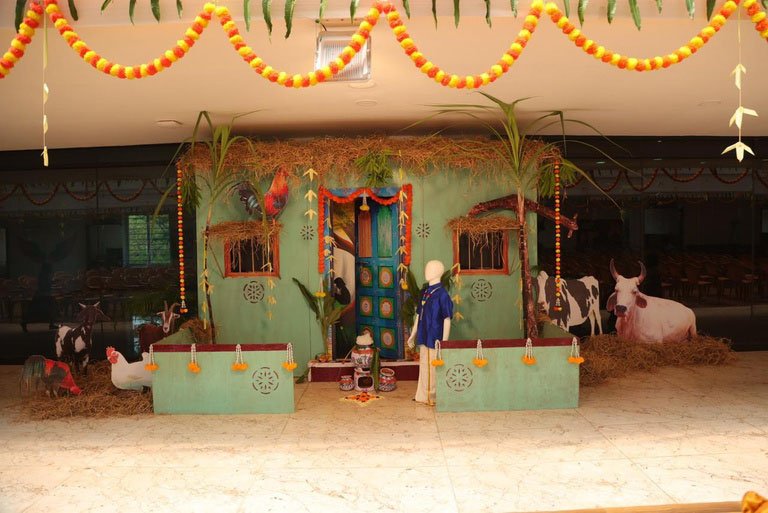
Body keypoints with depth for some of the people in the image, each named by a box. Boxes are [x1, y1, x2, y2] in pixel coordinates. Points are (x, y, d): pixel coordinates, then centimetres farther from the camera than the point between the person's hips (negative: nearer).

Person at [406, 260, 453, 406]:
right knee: (424, 366, 15)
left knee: (435, 368, 3)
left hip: (436, 338, -7)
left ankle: (435, 397, 16)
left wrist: (444, 342, -16)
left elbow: (447, 319, -14)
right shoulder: (425, 292, 8)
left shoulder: (442, 294, -14)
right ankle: (424, 395, 27)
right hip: (424, 337, 7)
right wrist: (413, 335, 18)